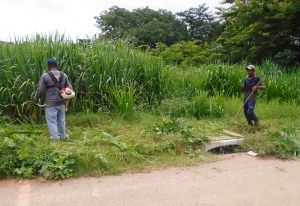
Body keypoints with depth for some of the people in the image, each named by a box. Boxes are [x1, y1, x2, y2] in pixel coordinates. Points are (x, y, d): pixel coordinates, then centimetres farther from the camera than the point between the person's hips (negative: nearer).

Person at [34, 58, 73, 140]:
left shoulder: (45, 76, -11)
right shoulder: (64, 75, 2)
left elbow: (40, 90, -7)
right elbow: (69, 88, 6)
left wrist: (36, 98, 11)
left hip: (51, 103, -5)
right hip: (61, 102, 5)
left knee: (52, 121, 4)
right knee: (61, 120, 18)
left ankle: (55, 138, 6)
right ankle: (63, 135, 30)